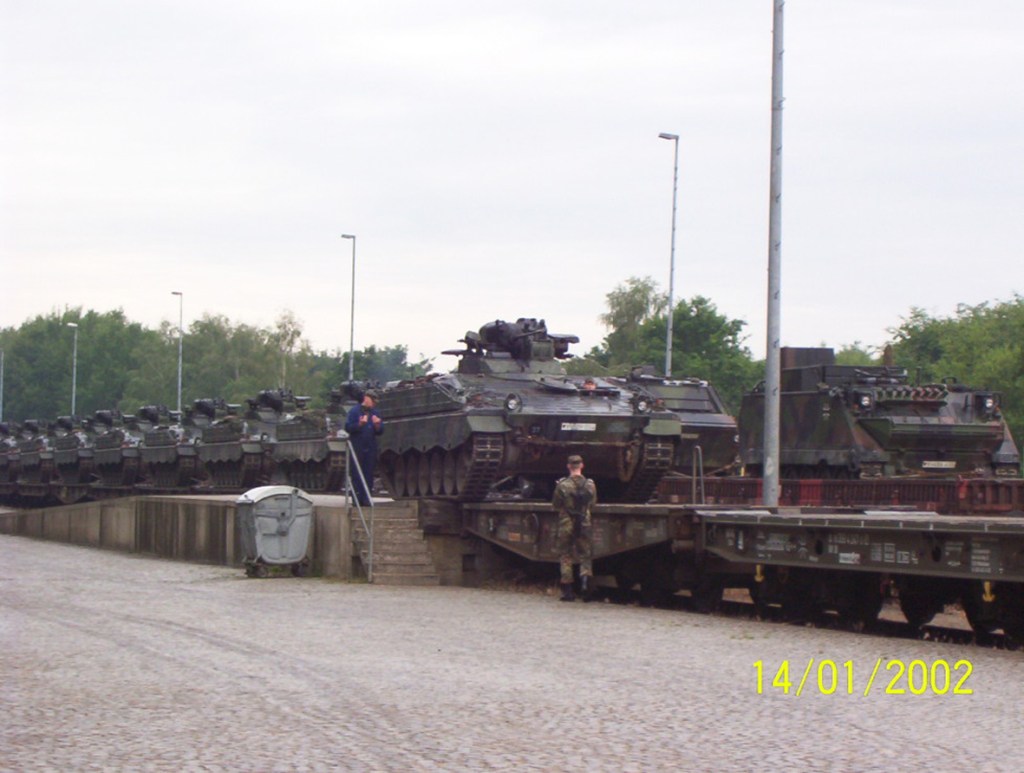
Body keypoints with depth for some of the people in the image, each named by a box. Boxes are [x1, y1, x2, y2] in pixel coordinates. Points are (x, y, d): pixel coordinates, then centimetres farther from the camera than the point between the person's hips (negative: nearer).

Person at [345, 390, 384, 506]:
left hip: (370, 449, 4)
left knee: (369, 475, 2)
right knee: (356, 475, -3)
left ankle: (366, 499, 5)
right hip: (357, 447, -4)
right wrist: (360, 424, -20)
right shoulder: (355, 411, 1)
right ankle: (357, 499, -1)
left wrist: (377, 425, -9)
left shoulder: (376, 413, 15)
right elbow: (348, 427, -7)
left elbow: (380, 431, 12)